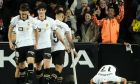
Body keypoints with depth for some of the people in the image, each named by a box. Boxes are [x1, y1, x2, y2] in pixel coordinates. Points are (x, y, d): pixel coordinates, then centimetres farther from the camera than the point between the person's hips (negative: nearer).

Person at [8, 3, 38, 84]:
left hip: (30, 44, -1)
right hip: (19, 45, 1)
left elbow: (35, 30, 13)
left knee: (30, 61, -20)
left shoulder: (32, 20, -5)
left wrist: (36, 42, 11)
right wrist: (10, 42, 5)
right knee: (20, 66, 5)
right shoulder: (15, 19, -6)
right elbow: (10, 30, 10)